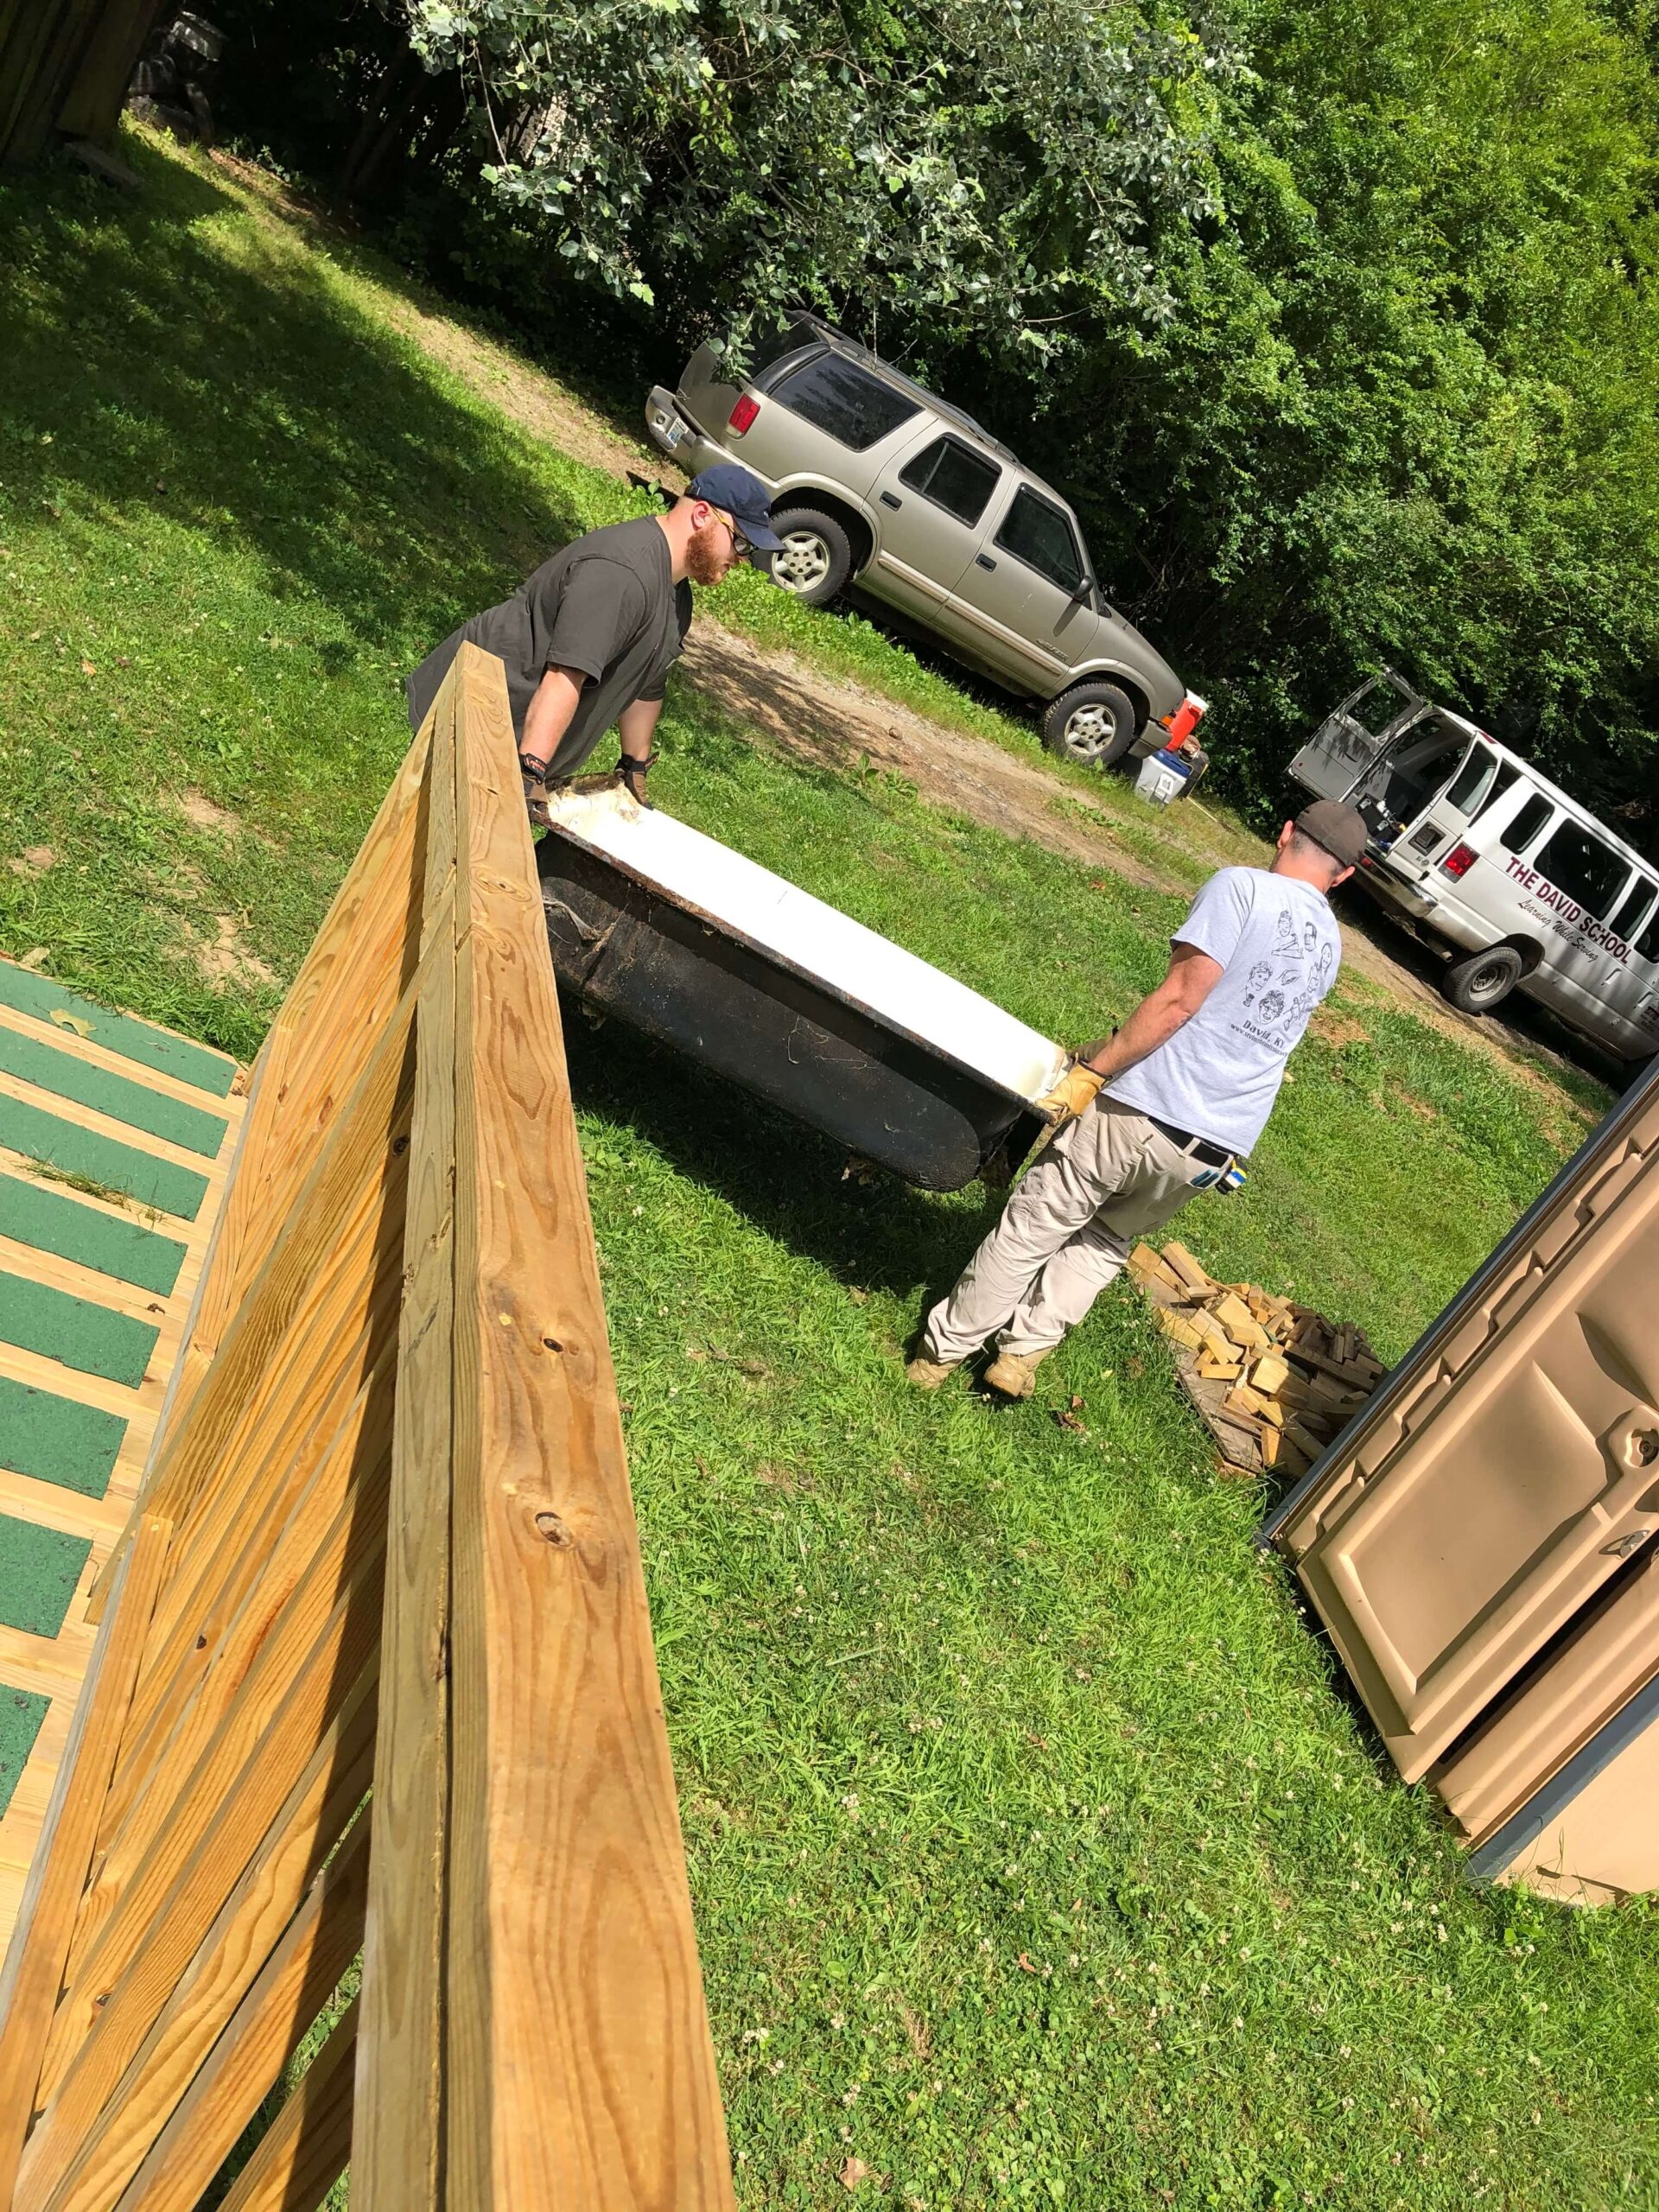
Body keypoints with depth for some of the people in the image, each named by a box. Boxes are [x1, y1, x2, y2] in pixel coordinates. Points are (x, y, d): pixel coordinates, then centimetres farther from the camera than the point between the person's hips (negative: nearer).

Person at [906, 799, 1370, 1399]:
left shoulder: (1242, 886, -7)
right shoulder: (1328, 946, 15)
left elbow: (1178, 999, -16)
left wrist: (1093, 1070, -12)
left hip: (1140, 1113, -6)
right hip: (1215, 1154, 6)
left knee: (1030, 1231, 11)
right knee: (1109, 1239, 27)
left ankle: (943, 1348, 23)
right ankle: (1024, 1351, 21)